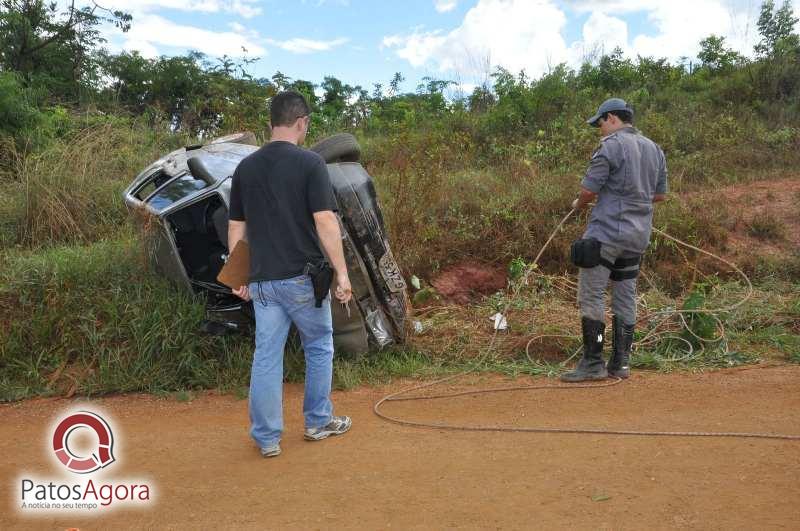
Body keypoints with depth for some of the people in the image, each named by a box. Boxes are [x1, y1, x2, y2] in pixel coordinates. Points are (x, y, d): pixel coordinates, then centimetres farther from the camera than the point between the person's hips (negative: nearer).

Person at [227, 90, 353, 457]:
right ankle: (318, 422, 27)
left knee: (266, 355, 9)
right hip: (303, 276, -4)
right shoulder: (309, 162, -11)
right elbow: (325, 222, -16)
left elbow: (236, 228, 8)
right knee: (318, 347, 15)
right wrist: (341, 272, -11)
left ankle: (267, 438, 15)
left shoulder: (245, 167, 5)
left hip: (262, 280, 4)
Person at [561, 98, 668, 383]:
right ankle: (621, 362, 16)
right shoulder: (654, 148, 14)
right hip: (639, 236, 8)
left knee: (591, 296, -3)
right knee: (626, 298, 11)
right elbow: (660, 194, 18)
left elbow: (589, 189, -13)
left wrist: (579, 204, 8)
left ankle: (592, 364, -1)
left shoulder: (611, 146, -11)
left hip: (607, 233, -8)